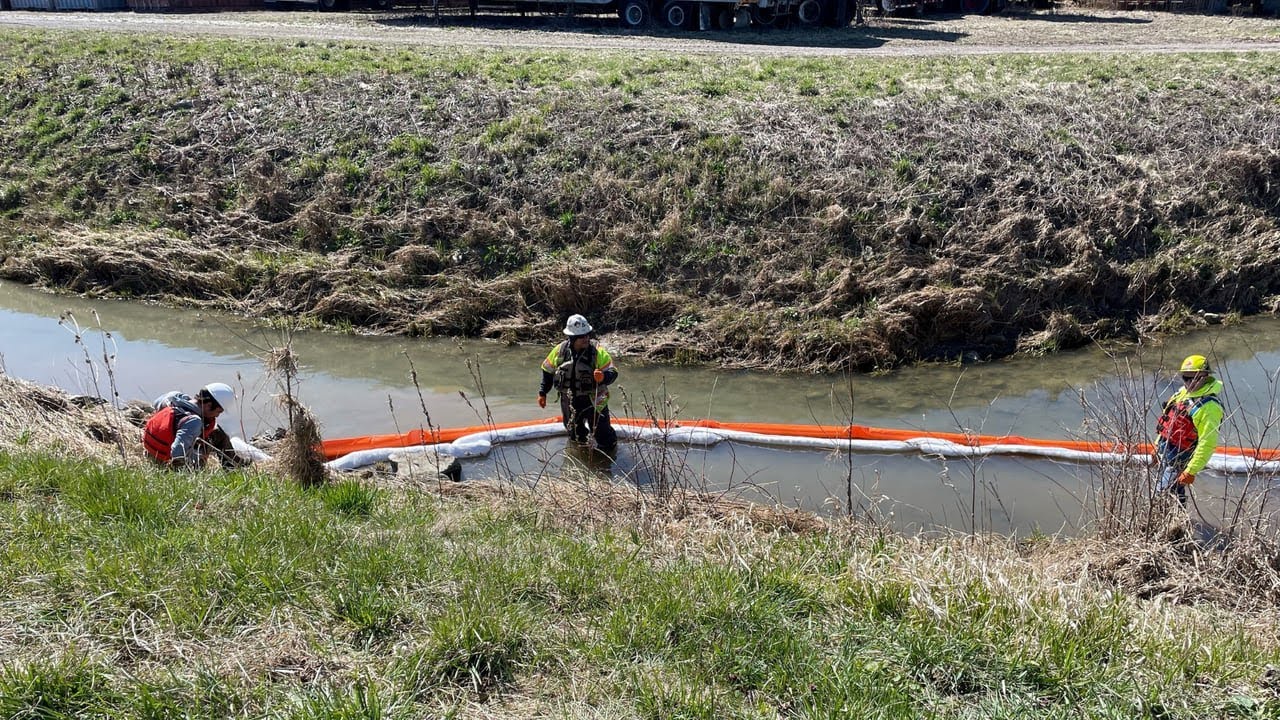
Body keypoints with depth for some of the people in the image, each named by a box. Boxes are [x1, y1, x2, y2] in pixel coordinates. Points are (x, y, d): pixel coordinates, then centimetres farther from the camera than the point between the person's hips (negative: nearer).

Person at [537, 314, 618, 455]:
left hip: (594, 401, -3)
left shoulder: (598, 352, -17)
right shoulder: (560, 351, -8)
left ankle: (611, 447, 30)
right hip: (569, 401, 3)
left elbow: (613, 373, -17)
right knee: (574, 434, 22)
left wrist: (604, 377, -40)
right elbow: (548, 370, 7)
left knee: (602, 434, 0)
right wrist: (542, 393, 9)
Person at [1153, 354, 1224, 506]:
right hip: (1164, 453, 9)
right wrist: (1158, 445, 22)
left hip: (1177, 460, -9)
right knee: (1177, 495, 22)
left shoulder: (1209, 406, -23)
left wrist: (1191, 471, -27)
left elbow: (1208, 444, -26)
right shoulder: (1183, 392, 5)